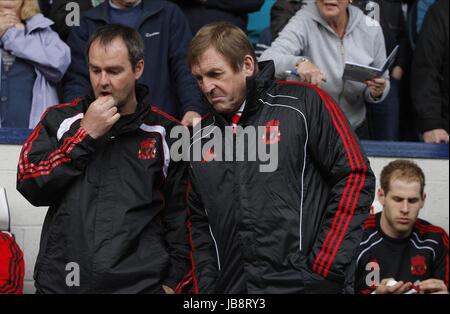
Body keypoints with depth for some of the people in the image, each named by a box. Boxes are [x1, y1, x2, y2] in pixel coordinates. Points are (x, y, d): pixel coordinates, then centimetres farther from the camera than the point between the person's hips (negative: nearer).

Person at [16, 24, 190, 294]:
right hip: (60, 281, 1)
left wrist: (173, 280, 1)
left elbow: (179, 213, 6)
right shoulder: (61, 119, 5)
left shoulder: (165, 132, 2)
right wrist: (85, 134, -10)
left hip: (140, 283, -1)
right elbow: (30, 188, -5)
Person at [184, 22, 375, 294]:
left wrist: (324, 269, -12)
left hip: (304, 284, -4)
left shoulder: (303, 105, -5)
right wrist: (206, 288, 6)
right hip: (231, 287, 5)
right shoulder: (201, 137, 12)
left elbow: (355, 177, -9)